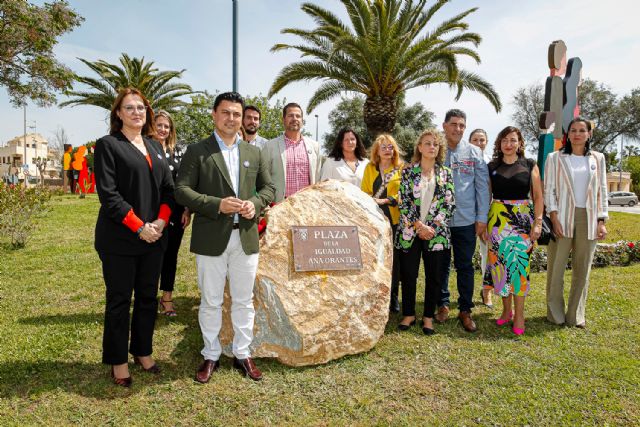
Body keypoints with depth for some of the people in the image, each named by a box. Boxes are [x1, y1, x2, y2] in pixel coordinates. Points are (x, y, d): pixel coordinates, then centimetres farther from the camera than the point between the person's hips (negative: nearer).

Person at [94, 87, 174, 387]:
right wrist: (139, 227, -16)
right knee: (119, 299, 6)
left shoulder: (155, 147, 13)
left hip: (154, 236, 5)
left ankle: (143, 351, 29)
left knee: (148, 296, 13)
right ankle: (118, 361, 21)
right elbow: (108, 193, -12)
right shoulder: (108, 144, -3)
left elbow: (168, 187, 9)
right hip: (120, 238, -5)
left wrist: (161, 221, -7)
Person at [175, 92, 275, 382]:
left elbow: (268, 187, 13)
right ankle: (211, 355, 27)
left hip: (246, 237, 3)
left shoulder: (254, 153, 11)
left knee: (243, 301, 12)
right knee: (210, 302, 10)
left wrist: (255, 203, -8)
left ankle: (242, 353, 28)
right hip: (210, 238, -3)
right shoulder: (196, 151, 0)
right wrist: (217, 205, -18)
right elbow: (182, 190, -6)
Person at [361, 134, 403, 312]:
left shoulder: (401, 168, 3)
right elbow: (364, 192, 8)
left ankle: (393, 297, 19)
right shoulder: (370, 168, 11)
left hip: (394, 219, -1)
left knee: (394, 259, 6)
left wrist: (386, 200, -16)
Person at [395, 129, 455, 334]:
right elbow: (404, 202, -3)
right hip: (410, 231, -1)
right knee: (408, 274, 4)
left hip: (437, 232, 1)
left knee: (434, 276, 5)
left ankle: (428, 316, 21)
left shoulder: (446, 173, 7)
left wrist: (432, 227, -9)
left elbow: (449, 204, 1)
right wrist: (419, 225, -11)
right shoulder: (408, 171, 3)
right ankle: (408, 314, 21)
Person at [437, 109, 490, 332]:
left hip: (466, 220, 0)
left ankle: (465, 309, 20)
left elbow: (482, 186, 2)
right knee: (441, 265, 12)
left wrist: (482, 217, -1)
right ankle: (443, 304, 27)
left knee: (465, 266, 7)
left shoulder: (474, 153, 2)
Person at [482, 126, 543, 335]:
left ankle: (519, 315, 5)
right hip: (497, 220, 2)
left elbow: (538, 196, 3)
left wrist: (538, 222, -6)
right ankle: (506, 310, 18)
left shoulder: (529, 165, 4)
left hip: (522, 220, -1)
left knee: (519, 263, -5)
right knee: (500, 263, 3)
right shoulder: (492, 167, 7)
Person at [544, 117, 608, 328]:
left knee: (582, 269, 7)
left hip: (588, 219, 2)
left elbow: (602, 191, 10)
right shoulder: (555, 158, 3)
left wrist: (602, 221, 2)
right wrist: (554, 218, -11)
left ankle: (575, 315, 18)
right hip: (563, 218, -2)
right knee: (556, 267, 0)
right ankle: (555, 314, 13)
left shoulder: (598, 158, 11)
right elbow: (549, 190, -1)